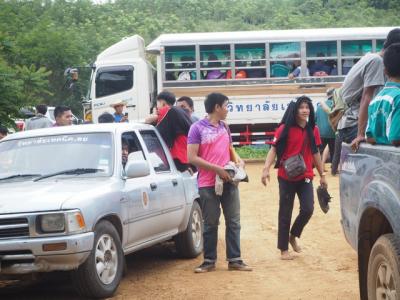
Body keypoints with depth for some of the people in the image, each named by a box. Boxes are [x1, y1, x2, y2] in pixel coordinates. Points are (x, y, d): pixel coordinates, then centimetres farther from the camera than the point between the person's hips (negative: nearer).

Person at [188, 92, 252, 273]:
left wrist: (239, 161, 3)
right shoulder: (197, 128, -7)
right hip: (208, 184, -6)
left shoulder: (224, 127, 13)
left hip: (229, 182, 6)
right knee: (210, 224, 3)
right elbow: (192, 158, -13)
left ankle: (234, 260, 12)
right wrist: (217, 169, -17)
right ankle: (209, 261, 13)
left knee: (233, 221, 6)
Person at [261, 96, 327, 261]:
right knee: (285, 213, 4)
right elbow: (274, 149, -10)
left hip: (306, 177, 3)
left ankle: (293, 236, 21)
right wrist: (266, 169, -23)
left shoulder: (313, 130, 5)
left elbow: (315, 153, 14)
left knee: (308, 209, -6)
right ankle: (284, 249, 14)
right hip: (287, 177, -3)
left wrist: (322, 174, 16)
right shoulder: (285, 129, -7)